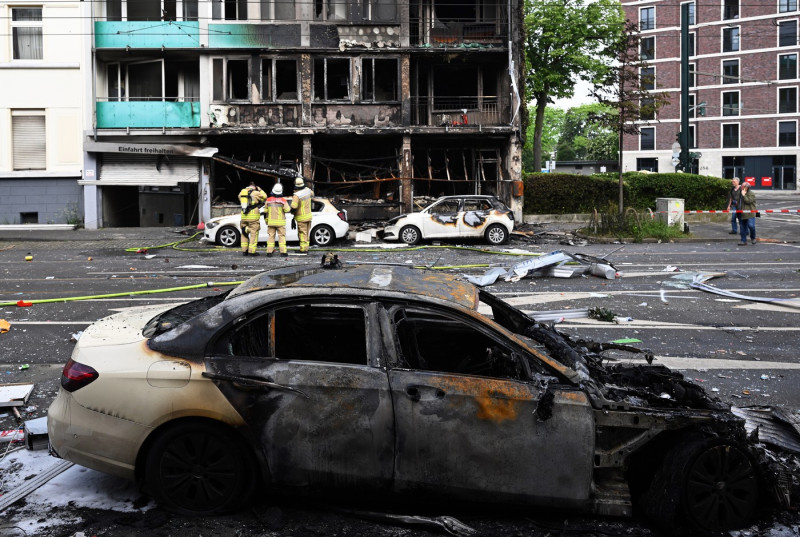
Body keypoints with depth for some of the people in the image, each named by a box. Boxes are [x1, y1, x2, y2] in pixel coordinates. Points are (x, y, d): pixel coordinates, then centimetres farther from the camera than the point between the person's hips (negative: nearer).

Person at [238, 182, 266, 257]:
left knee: (244, 233, 15)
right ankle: (251, 251, -5)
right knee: (254, 234, -1)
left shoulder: (242, 192, 9)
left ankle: (244, 250, 16)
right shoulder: (256, 193, -7)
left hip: (244, 216, 5)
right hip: (253, 216, -5)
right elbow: (264, 197, 5)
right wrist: (260, 190, 16)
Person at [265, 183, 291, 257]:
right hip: (280, 222, -2)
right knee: (282, 236, 3)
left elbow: (266, 211, 4)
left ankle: (269, 252, 5)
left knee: (271, 236, 8)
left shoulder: (268, 200, -1)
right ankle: (283, 252, -1)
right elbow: (287, 209, -12)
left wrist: (266, 220, 15)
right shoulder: (283, 200, -9)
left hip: (271, 222, 2)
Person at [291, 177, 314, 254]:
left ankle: (303, 249, 1)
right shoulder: (307, 190, -2)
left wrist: (292, 210, -10)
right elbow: (312, 194, 22)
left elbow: (294, 206, -30)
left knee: (302, 233, -1)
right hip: (308, 215, 7)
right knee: (306, 233, 16)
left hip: (301, 218, -7)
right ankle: (306, 248, 22)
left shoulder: (296, 195, -24)